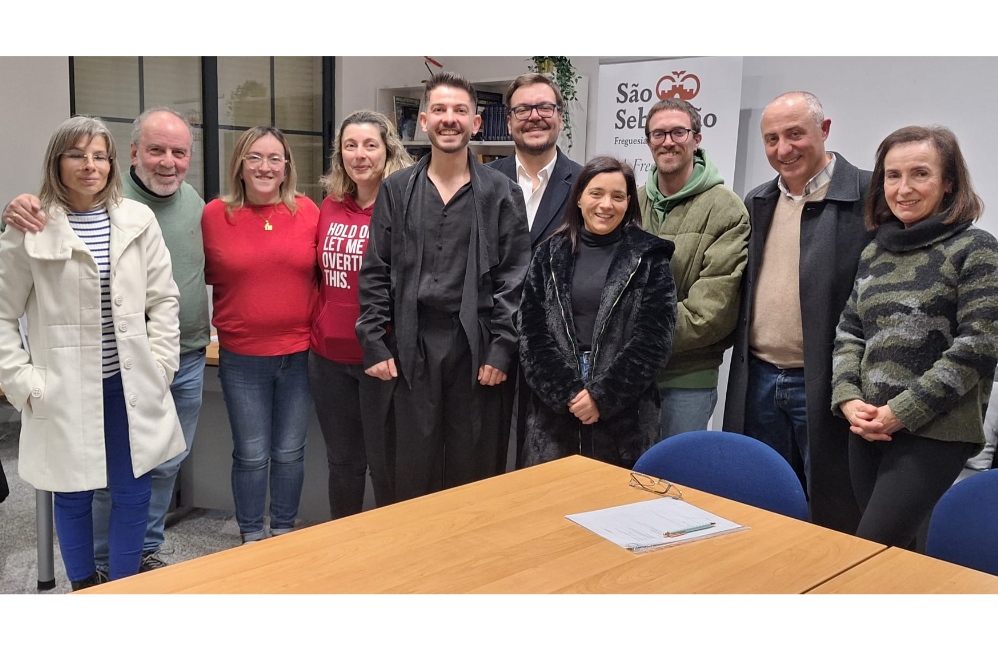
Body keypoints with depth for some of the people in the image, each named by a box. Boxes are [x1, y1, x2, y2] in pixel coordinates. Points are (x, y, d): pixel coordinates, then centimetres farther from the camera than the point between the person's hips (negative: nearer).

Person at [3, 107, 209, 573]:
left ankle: (146, 551, 35)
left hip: (188, 361, 6)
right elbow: (47, 229, -14)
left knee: (166, 465, 17)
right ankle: (102, 567, 27)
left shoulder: (194, 201, 7)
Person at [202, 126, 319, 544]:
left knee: (289, 452, 12)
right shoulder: (215, 214, -3)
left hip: (299, 353, 1)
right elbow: (207, 275, 8)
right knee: (251, 455, 9)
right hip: (242, 357, -1)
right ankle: (251, 537, 28)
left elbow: (325, 272, 8)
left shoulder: (307, 211, 0)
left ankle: (284, 533, 31)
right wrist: (234, 313, 0)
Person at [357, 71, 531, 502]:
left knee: (474, 467, 7)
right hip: (412, 346, 1)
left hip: (477, 347, -1)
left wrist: (501, 350, -7)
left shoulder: (502, 193, 2)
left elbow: (514, 278, -1)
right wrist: (374, 344, -1)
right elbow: (375, 273, 6)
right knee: (413, 468, 9)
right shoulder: (396, 190, 7)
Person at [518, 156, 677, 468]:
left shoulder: (649, 258, 0)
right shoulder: (550, 254, 6)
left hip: (624, 413, -2)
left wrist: (602, 395, -12)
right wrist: (568, 392, -10)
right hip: (555, 409, 2)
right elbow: (532, 332, 1)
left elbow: (654, 338, -6)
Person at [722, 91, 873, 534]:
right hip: (758, 380, 6)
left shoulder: (867, 197, -8)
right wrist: (742, 355, 11)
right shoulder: (757, 202, 12)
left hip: (825, 383, -5)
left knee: (832, 514, 7)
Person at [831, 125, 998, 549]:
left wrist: (901, 412, -15)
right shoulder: (874, 254, 12)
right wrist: (848, 399, -4)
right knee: (895, 553, 12)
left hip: (934, 432, -5)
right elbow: (849, 334, 13)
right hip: (868, 430, 6)